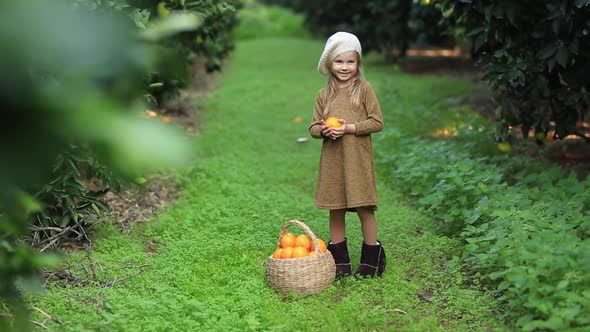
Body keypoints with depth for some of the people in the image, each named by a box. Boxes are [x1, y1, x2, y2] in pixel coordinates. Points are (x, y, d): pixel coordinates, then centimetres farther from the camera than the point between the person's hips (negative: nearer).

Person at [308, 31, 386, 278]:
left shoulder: (364, 89, -1)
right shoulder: (324, 94, 9)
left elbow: (377, 122, -5)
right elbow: (313, 127, 11)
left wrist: (350, 128, -15)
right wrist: (323, 130, -12)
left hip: (358, 159, -4)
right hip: (332, 160, 4)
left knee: (364, 208, 1)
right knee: (335, 210, 9)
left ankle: (371, 259, 15)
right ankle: (339, 262, 21)